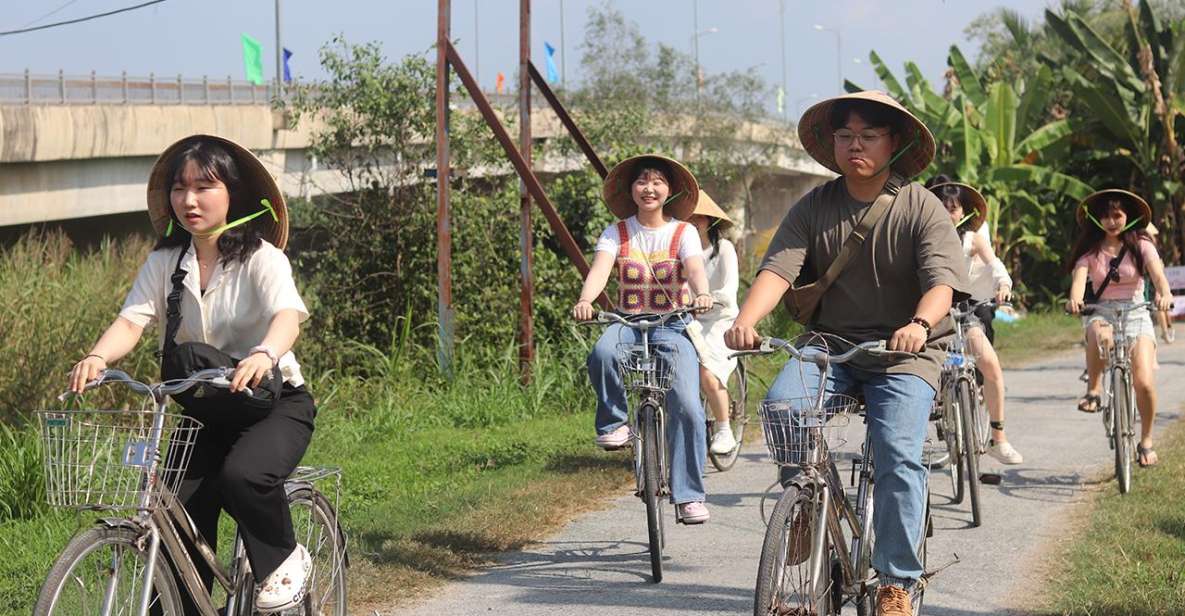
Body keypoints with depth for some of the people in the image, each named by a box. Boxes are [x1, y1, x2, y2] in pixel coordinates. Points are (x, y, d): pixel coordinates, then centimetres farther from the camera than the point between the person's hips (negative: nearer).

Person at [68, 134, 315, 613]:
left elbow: (288, 315, -30)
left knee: (242, 474, -32)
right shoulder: (164, 262, 0)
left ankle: (284, 559, -5)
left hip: (274, 401, -4)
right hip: (202, 410, 4)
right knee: (180, 516, -10)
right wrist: (97, 357, -36)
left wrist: (264, 354, -53)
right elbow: (131, 320, -13)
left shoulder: (261, 259, -12)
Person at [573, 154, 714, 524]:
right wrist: (585, 301, -35)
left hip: (672, 327, -1)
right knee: (602, 354, -37)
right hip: (627, 323, 1)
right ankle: (614, 420, -10)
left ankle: (688, 496, -9)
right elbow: (599, 270, -13)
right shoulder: (617, 234, 6)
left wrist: (701, 294, -41)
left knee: (687, 407, -19)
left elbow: (695, 269, -17)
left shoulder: (683, 233, 3)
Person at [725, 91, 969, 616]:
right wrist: (746, 321, -31)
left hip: (905, 355, -2)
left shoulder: (921, 207, -3)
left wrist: (919, 324, -40)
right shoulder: (814, 207, 4)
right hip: (829, 345, 2)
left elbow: (942, 279, -17)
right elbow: (777, 269, -10)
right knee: (781, 402, -28)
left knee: (898, 453, -23)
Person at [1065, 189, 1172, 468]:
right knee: (1101, 336, -41)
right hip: (1102, 312, 0)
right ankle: (1093, 391, -19)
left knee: (1144, 382, -16)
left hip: (1135, 313, 0)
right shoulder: (1089, 249, 1)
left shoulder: (1140, 244, 0)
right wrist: (1075, 299, -40)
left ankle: (1146, 441, 6)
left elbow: (1157, 273, -17)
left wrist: (1165, 294, -40)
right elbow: (1079, 277, -16)